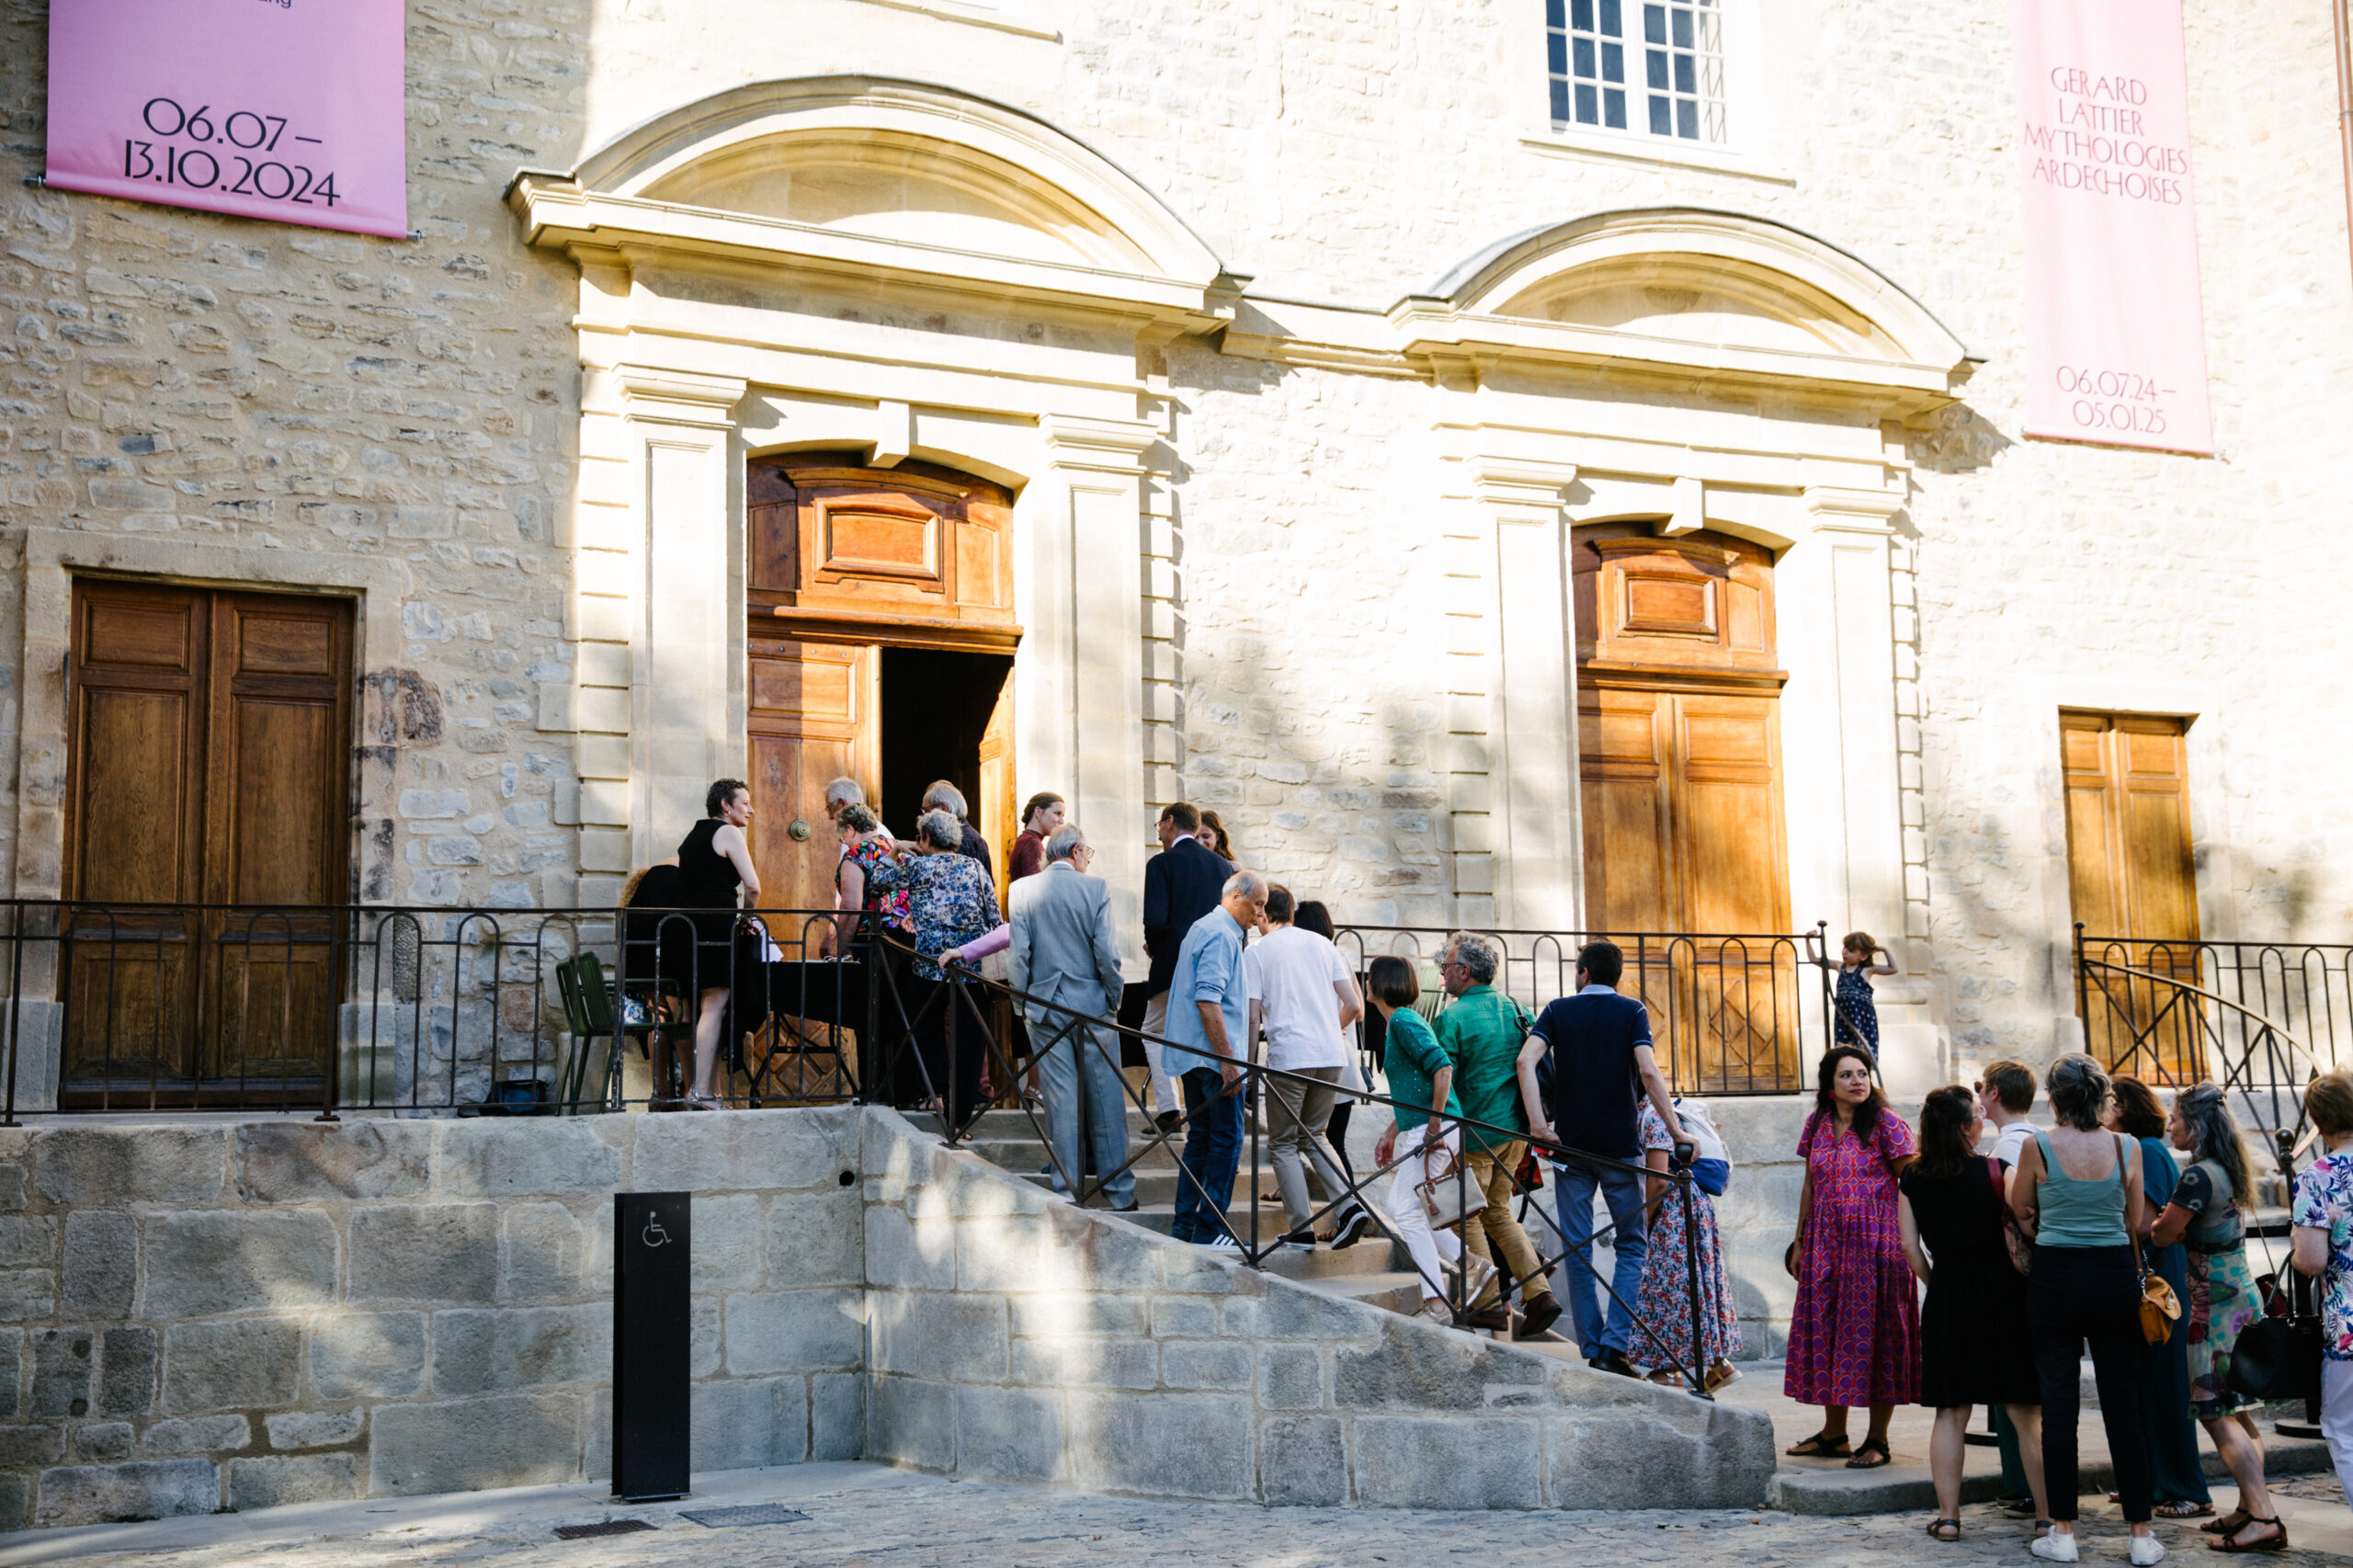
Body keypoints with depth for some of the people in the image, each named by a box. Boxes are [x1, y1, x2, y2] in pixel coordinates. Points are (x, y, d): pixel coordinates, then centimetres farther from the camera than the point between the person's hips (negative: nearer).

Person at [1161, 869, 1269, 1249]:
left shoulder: (1202, 928, 20)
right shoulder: (1221, 935, -13)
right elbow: (1207, 1000, -22)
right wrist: (1228, 1059, -22)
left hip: (1192, 1056, 10)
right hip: (1213, 1056, -10)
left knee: (1200, 1138, 12)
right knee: (1227, 1138, -6)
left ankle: (1185, 1225, 13)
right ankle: (1210, 1229, -5)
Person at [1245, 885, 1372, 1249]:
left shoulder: (1255, 951, 1)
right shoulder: (1322, 943, 13)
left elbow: (1253, 1017, -6)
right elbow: (1354, 1006, 10)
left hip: (1288, 1057, -4)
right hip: (1331, 1055, 5)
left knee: (1284, 1144, 8)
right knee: (1313, 1136, 19)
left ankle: (1302, 1229, 1)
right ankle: (1349, 1207, 0)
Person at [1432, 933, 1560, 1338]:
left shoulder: (1450, 1019, -12)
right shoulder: (1514, 1009, 9)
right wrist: (1533, 1120, 23)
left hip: (1475, 1133, -7)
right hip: (1515, 1130, 7)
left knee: (1468, 1216, 7)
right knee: (1496, 1211, 18)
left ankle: (1490, 1305, 6)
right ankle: (1539, 1293, 7)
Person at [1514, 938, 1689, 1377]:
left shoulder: (1558, 1010, 6)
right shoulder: (1632, 1011, 2)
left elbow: (1526, 1061, -10)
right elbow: (1647, 1072, -13)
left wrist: (1538, 1123, -11)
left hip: (1571, 1144, 1)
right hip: (1621, 1146, -1)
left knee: (1577, 1250, 7)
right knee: (1630, 1245, 7)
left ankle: (1593, 1350, 6)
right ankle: (1615, 1344, -8)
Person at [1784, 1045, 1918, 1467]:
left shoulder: (1885, 1123, -6)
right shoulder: (1818, 1124, 8)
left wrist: (1906, 1241, -12)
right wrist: (1800, 1242, 16)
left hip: (1874, 1241, -5)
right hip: (1826, 1243, 5)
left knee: (1872, 1333, -2)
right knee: (1825, 1331, 8)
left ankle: (1877, 1440, 6)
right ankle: (1833, 1433, 20)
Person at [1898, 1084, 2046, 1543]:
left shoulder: (1912, 1178, 1)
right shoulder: (1993, 1172, -10)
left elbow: (1910, 1245, 2)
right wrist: (2030, 1283, 4)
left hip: (1946, 1298, 3)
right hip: (2001, 1293, -3)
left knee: (1950, 1413, 9)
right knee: (2026, 1414, 4)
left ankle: (1947, 1515, 9)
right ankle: (2048, 1517, 7)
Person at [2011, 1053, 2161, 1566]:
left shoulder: (2038, 1147, -9)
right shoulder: (2127, 1148, -3)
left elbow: (2018, 1211, 6)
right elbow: (2135, 1225, 5)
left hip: (2057, 1278, -2)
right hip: (2116, 1277, 2)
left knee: (2059, 1405, 4)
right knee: (2123, 1407, 7)